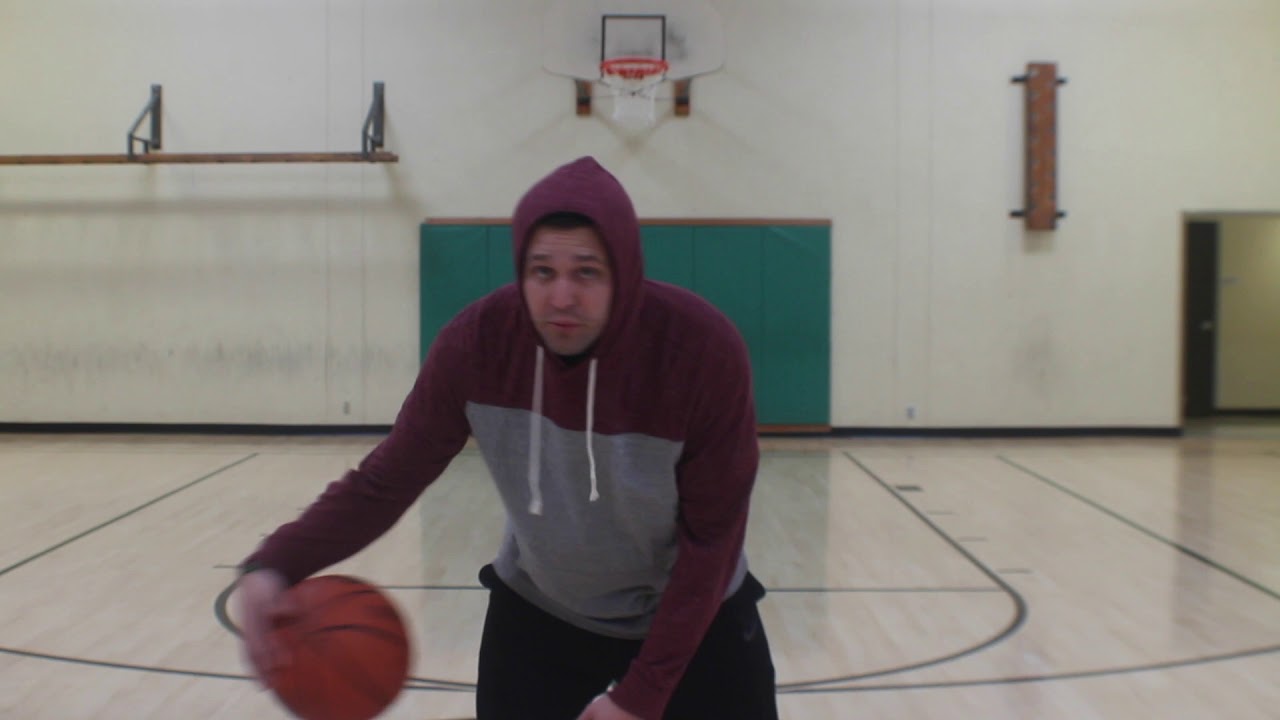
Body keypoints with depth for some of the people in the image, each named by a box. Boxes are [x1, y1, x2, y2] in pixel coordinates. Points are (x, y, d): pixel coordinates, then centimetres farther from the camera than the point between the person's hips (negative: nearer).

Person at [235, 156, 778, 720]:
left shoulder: (705, 349, -28)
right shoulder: (476, 342, -22)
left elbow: (712, 537, -20)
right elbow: (387, 478, -16)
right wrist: (276, 564, -34)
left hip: (693, 616, -1)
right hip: (535, 609, 2)